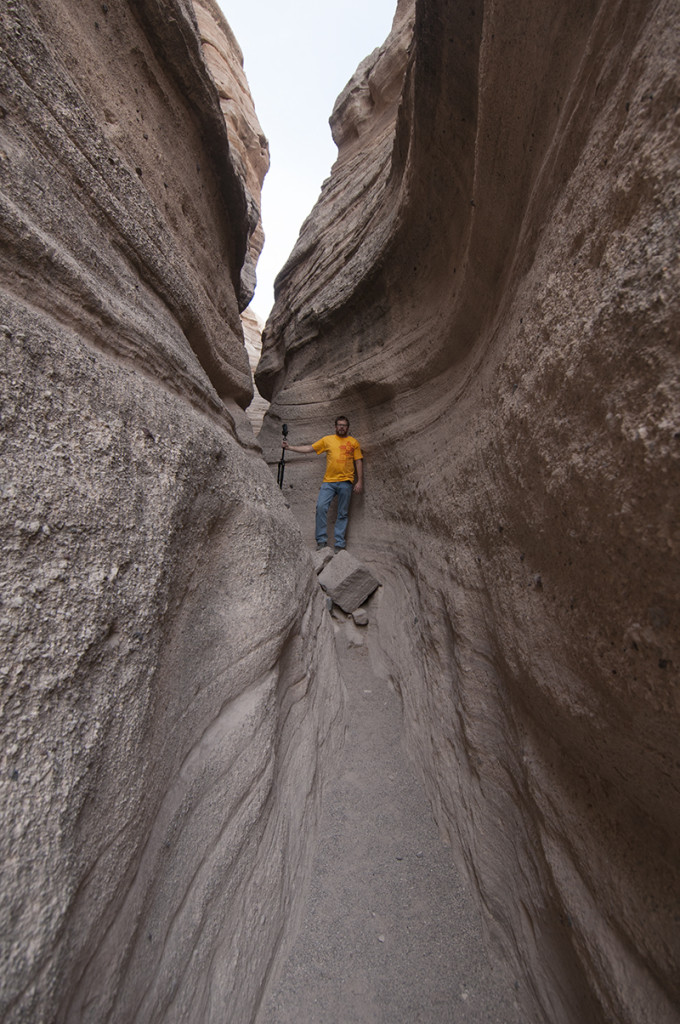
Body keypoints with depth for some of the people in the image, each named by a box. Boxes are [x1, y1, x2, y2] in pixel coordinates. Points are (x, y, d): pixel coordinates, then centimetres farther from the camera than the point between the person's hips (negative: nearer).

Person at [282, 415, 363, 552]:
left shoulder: (353, 442, 12)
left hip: (346, 482, -1)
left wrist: (360, 481, 2)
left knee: (343, 514, 1)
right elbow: (309, 448, 13)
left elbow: (358, 462, 10)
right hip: (328, 481, 1)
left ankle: (339, 544, 7)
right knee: (321, 507, -14)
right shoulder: (327, 439, 14)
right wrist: (289, 447, 8)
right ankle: (321, 540, -4)